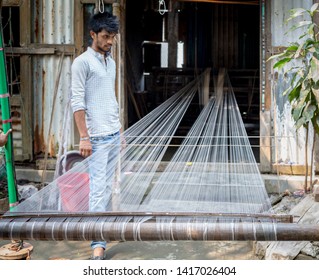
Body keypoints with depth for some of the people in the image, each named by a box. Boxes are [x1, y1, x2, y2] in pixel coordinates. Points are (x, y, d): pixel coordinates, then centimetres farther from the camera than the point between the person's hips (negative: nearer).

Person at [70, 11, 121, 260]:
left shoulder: (111, 62, 16)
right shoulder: (83, 62, -8)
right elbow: (77, 102, -12)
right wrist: (84, 137, -17)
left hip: (114, 135, 8)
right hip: (98, 137, -7)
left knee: (108, 186, 10)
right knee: (98, 188, -10)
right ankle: (98, 244, -9)